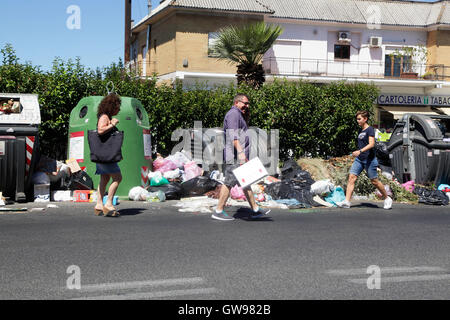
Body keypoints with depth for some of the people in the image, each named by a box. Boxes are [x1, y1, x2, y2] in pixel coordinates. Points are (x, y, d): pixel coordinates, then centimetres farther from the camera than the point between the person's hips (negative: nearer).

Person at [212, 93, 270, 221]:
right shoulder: (233, 113, -10)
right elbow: (233, 134, -23)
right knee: (229, 182, -8)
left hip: (241, 157, 11)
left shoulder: (238, 115, 24)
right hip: (235, 156, -11)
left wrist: (246, 115, 25)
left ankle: (255, 209, 17)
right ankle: (218, 211, -3)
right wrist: (240, 151, -30)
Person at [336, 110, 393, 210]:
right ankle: (347, 201, -11)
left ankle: (387, 199, 21)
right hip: (359, 159, 8)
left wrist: (360, 151, -33)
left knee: (374, 181, 1)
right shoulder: (360, 130, 14)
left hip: (369, 159, -7)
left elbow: (371, 144, -22)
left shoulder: (370, 129, -10)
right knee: (351, 177, -7)